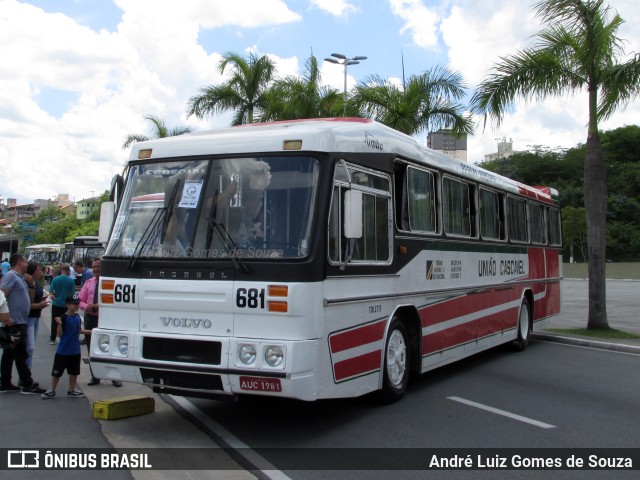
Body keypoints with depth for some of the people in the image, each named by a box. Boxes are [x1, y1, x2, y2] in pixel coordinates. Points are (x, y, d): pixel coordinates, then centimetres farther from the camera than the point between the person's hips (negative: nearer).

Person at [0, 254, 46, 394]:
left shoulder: (21, 278, 17)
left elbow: (30, 300, 21)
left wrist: (32, 285, 6)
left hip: (20, 322, 9)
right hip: (14, 323, -9)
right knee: (20, 354, -5)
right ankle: (28, 385, -1)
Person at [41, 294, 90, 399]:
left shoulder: (78, 317, 5)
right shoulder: (64, 318, -14)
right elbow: (60, 334, -16)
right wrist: (59, 324, -31)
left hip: (75, 351, 6)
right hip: (63, 351, -6)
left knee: (74, 372, 13)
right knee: (57, 372, 3)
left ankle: (71, 391, 24)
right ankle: (51, 391, 14)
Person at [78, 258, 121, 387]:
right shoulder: (88, 283, 10)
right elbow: (80, 301, 11)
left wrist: (101, 306, -23)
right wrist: (86, 306, -11)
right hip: (90, 318, 5)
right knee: (91, 349, 10)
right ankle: (95, 377, 22)